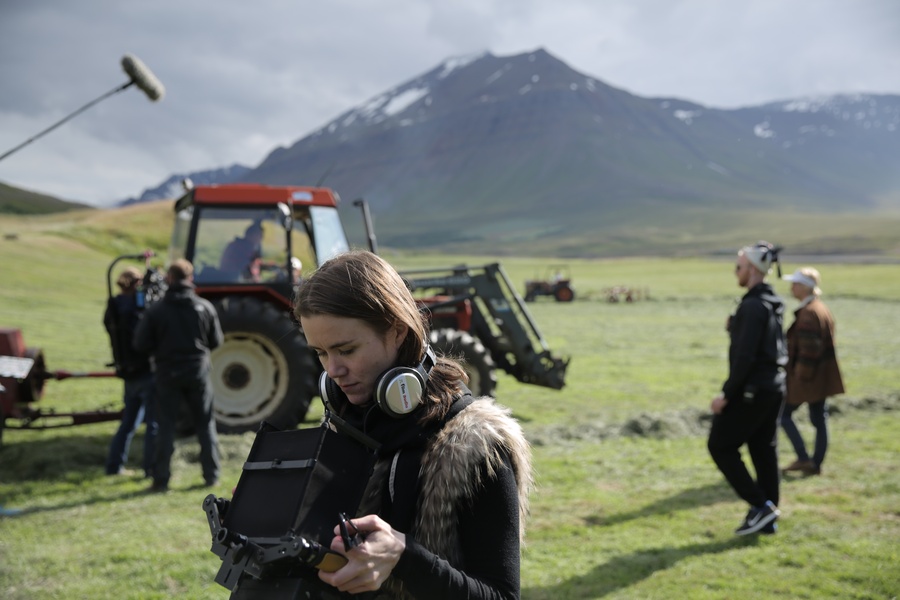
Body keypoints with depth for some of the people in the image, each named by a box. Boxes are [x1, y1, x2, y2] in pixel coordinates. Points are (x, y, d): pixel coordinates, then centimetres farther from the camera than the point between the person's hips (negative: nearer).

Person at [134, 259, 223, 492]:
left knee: (166, 426, 5)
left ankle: (161, 479, 4)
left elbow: (141, 345, -8)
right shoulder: (205, 307, -4)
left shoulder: (156, 310, -9)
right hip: (198, 372, 1)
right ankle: (212, 475, 14)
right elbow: (216, 341, 3)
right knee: (205, 425, 11)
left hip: (168, 373, -1)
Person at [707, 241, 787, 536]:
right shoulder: (774, 303, 12)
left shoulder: (753, 306, -18)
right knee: (763, 450, 13)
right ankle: (766, 519, 18)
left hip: (752, 390, -9)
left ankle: (761, 505, 0)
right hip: (774, 386, 9)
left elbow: (745, 356, -22)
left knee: (720, 446, 1)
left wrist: (727, 394, -18)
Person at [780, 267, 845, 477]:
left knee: (784, 413, 2)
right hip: (822, 377, 10)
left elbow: (808, 349, -24)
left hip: (805, 376, -10)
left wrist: (801, 375, -18)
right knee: (819, 418, 11)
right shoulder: (822, 309, 11)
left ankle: (804, 459, 2)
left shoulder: (808, 313, -20)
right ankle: (816, 464, 17)